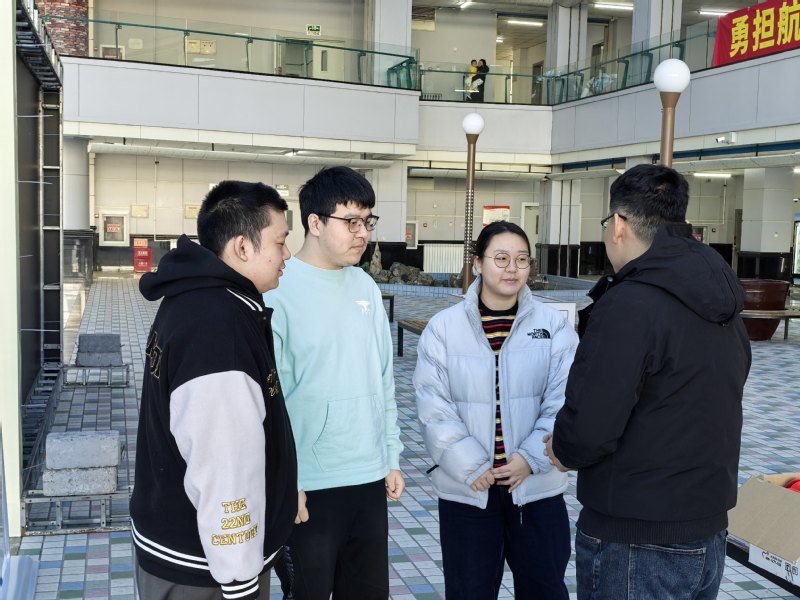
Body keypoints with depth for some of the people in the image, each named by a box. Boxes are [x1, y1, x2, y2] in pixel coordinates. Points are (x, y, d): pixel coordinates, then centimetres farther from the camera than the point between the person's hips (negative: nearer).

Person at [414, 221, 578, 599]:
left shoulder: (553, 325, -1)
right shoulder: (444, 328, -3)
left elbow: (564, 403, -6)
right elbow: (434, 408, -8)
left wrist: (531, 458, -15)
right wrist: (471, 467, -14)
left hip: (537, 487, 1)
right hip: (466, 490, 0)